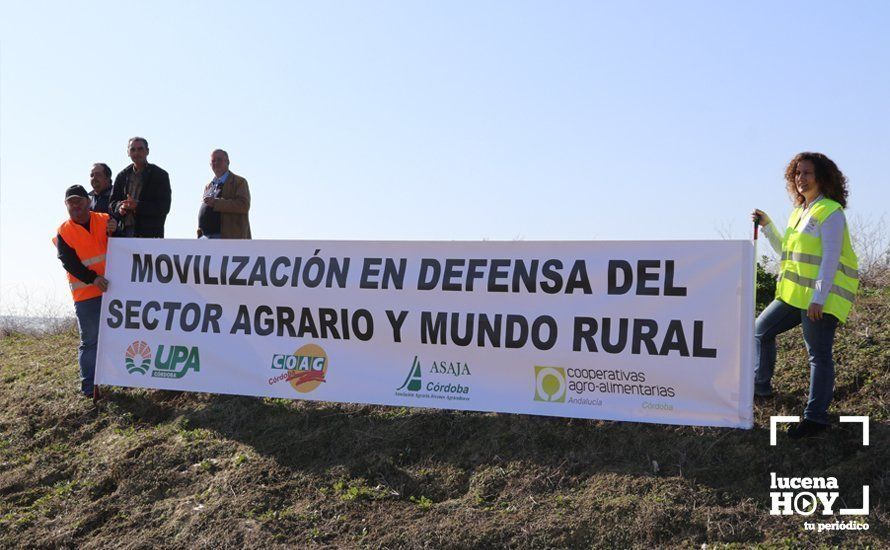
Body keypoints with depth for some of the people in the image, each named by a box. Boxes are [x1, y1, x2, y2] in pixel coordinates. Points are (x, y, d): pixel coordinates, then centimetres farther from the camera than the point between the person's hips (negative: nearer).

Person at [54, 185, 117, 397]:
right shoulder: (63, 232, -1)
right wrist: (93, 278, -23)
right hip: (86, 294, -2)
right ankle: (89, 384, 7)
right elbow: (70, 263, -10)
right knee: (90, 340, -1)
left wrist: (114, 232, -19)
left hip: (113, 288, 3)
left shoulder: (105, 220, 4)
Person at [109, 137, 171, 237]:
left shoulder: (160, 175, 3)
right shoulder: (122, 176, 18)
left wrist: (138, 206, -17)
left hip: (150, 233, -4)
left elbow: (164, 207, -6)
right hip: (125, 232, 4)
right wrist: (120, 207, -8)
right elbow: (113, 202, 18)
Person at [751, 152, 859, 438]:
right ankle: (761, 386, 29)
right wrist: (767, 226, 15)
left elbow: (831, 258, -18)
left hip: (823, 297, -9)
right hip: (795, 295, 10)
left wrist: (818, 298, -24)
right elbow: (785, 251, 26)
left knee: (819, 354, -5)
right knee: (761, 329, 15)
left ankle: (816, 416, 1)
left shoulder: (830, 212, -11)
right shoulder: (800, 212, 17)